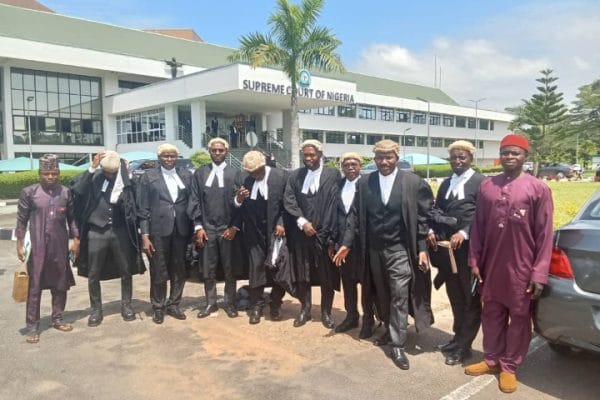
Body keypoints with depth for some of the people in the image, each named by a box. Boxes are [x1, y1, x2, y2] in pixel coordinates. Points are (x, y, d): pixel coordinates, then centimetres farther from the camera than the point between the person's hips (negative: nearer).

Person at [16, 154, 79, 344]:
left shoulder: (66, 192, 3)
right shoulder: (29, 193, -3)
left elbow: (72, 217, 8)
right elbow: (21, 220, 0)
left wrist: (75, 239, 3)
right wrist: (20, 244, -3)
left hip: (60, 246, 3)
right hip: (37, 247, -3)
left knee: (60, 284, 11)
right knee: (34, 286, 2)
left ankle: (57, 319, 25)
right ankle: (32, 326, 10)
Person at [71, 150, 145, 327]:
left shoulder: (126, 180, -2)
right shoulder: (93, 177, -2)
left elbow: (133, 204, -5)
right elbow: (77, 190, -19)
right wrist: (92, 168, -24)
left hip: (120, 231, 0)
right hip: (96, 232, 0)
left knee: (126, 271, 9)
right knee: (94, 274, 8)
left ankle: (126, 305, 25)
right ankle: (96, 309, 23)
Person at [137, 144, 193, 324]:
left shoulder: (186, 175, 8)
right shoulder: (149, 177, 1)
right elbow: (143, 208, -2)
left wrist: (193, 228, 1)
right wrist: (145, 235, -8)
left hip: (181, 229, 3)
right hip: (158, 230, -2)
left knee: (179, 271, 11)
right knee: (158, 273, 7)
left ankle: (173, 305, 27)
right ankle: (158, 307, 23)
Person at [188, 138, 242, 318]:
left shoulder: (235, 173, 0)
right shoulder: (199, 173, 7)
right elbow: (194, 201, 4)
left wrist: (234, 227, -7)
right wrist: (198, 226, -3)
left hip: (228, 229, -2)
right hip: (206, 229, 2)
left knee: (230, 270, 7)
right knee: (208, 270, 9)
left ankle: (230, 303, 21)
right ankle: (211, 303, 23)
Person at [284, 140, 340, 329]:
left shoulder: (333, 175, -2)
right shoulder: (295, 176, 8)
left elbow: (335, 203, -7)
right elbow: (288, 201, 0)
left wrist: (328, 232, -12)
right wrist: (302, 221, -12)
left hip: (324, 232, -2)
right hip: (301, 233, 3)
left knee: (327, 275, 6)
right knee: (302, 274, 10)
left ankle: (326, 312, 21)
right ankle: (305, 309, 25)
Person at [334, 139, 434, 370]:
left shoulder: (413, 182, -7)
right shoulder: (365, 183, 1)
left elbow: (422, 218, -5)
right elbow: (356, 216, 4)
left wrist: (422, 249, -9)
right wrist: (346, 243, 0)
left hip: (400, 250, -4)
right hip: (374, 250, 4)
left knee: (399, 297, -2)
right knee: (382, 296, 17)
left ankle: (398, 345, 9)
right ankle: (390, 331, 36)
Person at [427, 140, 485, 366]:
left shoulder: (480, 182, -6)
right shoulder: (445, 184, 16)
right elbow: (437, 212, 17)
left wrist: (463, 233, -21)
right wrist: (432, 231, 0)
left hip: (469, 247, -6)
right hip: (447, 247, 6)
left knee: (470, 299, 6)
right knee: (455, 296, 17)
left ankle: (464, 346, 16)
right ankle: (458, 337, 32)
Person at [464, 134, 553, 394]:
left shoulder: (538, 189, -5)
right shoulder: (486, 186, 4)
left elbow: (545, 234, -6)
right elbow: (478, 227, 7)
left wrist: (540, 272, -9)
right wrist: (474, 261, 4)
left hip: (521, 268, -3)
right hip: (491, 266, 3)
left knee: (519, 318, 9)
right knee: (492, 315, 14)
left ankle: (509, 367, 24)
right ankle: (491, 359, 29)